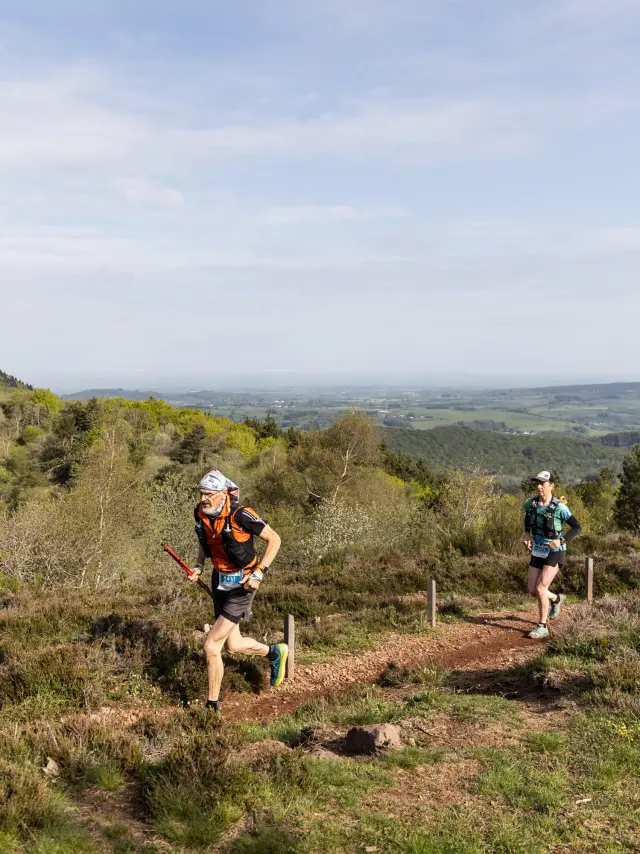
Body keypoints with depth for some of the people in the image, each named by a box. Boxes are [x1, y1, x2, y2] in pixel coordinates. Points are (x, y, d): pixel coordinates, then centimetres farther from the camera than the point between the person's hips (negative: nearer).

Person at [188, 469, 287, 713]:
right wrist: (198, 566, 0)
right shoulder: (200, 513, -6)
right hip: (220, 580, 7)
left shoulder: (240, 515, -25)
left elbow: (275, 539, -16)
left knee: (211, 645, -11)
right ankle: (274, 652, 45)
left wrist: (259, 573, -21)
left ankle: (212, 705, 7)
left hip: (242, 585, -7)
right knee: (233, 645, 17)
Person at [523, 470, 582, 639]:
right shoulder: (531, 503, -4)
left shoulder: (559, 507, -19)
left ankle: (542, 627, 0)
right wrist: (527, 534, 3)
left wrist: (561, 541, -29)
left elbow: (577, 527, -15)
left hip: (555, 553, -6)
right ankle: (556, 599, 38)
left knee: (540, 588, -16)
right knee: (532, 591, 5)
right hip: (538, 551, 6)